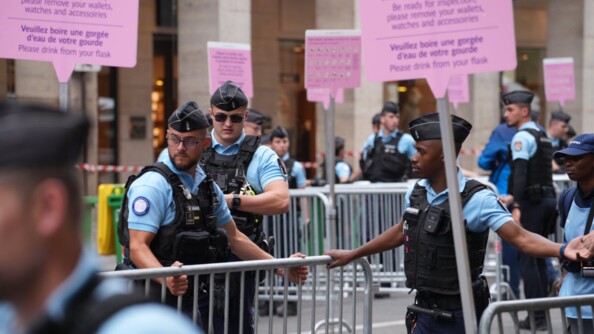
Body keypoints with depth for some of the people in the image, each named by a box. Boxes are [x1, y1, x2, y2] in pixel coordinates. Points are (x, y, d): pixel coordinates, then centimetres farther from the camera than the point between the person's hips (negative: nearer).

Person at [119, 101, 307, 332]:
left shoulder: (208, 186, 12)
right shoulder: (153, 185, -12)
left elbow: (234, 237, 23)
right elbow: (138, 247, -20)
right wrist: (166, 279, -39)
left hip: (198, 295, 7)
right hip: (160, 297, -7)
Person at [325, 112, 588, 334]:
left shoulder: (475, 199, -15)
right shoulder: (416, 194, 5)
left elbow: (520, 237, -23)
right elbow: (401, 232, 23)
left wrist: (563, 250, -40)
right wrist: (352, 254, 32)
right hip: (425, 310, 7)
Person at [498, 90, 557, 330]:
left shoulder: (522, 137, -11)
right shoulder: (542, 136, 18)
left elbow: (520, 173, -21)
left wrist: (516, 207, -27)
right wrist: (513, 197, 29)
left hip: (532, 203, -9)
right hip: (548, 198, 9)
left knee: (527, 258, -6)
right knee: (538, 257, 13)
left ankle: (535, 316, -7)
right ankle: (542, 312, 14)